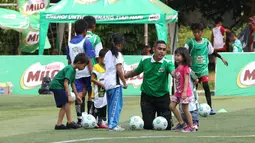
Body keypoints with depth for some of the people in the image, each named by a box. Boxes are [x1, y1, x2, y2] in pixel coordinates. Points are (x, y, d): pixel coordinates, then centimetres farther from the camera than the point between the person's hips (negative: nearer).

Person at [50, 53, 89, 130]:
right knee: (67, 102, -15)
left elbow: (72, 83, 22)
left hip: (57, 86, 10)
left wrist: (77, 95, 23)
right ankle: (70, 122, -11)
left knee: (64, 105, 7)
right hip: (57, 85, -10)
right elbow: (65, 83, -27)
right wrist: (69, 96, -32)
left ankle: (59, 124, 6)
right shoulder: (70, 69, -20)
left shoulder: (73, 70, 12)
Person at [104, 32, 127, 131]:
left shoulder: (107, 54, 15)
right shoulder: (118, 54, -10)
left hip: (107, 82, 9)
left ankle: (111, 124, 17)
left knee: (111, 104, 14)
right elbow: (119, 70, -16)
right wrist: (124, 82, -8)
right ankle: (113, 125, -12)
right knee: (117, 104, -7)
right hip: (115, 82, -9)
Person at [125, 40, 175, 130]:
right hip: (147, 97, 1)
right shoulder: (145, 60, -5)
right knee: (148, 126, -1)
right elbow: (135, 72, 13)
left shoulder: (167, 63, -13)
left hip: (162, 97, -1)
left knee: (166, 126, -3)